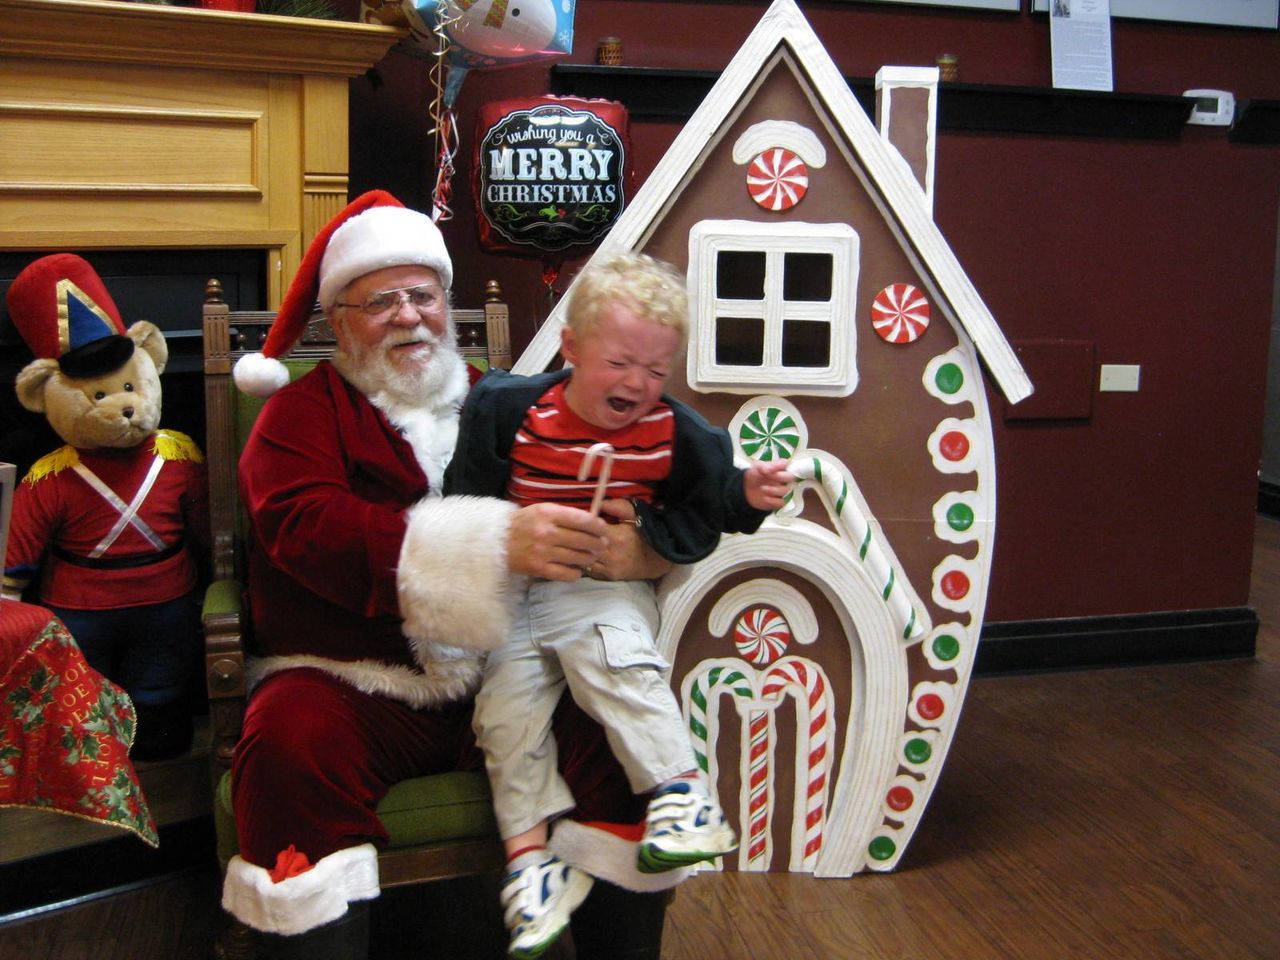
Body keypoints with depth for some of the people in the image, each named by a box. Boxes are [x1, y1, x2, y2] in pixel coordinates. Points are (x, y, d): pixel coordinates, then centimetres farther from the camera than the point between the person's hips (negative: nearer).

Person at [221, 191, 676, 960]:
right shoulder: (305, 411, 8)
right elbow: (308, 529, -13)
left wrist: (627, 546, -18)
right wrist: (496, 542, -27)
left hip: (502, 679, 3)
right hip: (355, 685, -2)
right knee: (289, 743, -31)